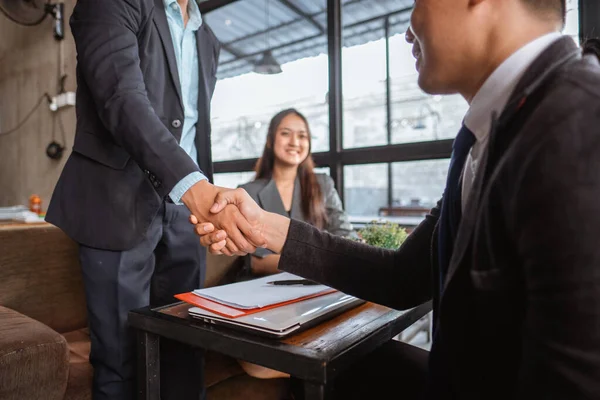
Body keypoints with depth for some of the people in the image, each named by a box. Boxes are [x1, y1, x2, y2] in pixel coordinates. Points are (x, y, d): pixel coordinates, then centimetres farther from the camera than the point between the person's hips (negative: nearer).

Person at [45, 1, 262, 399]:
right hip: (121, 201, -5)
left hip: (186, 208, 6)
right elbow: (123, 100, -21)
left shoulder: (207, 40, 18)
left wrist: (209, 201, 12)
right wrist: (198, 190, -35)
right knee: (122, 355, 1)